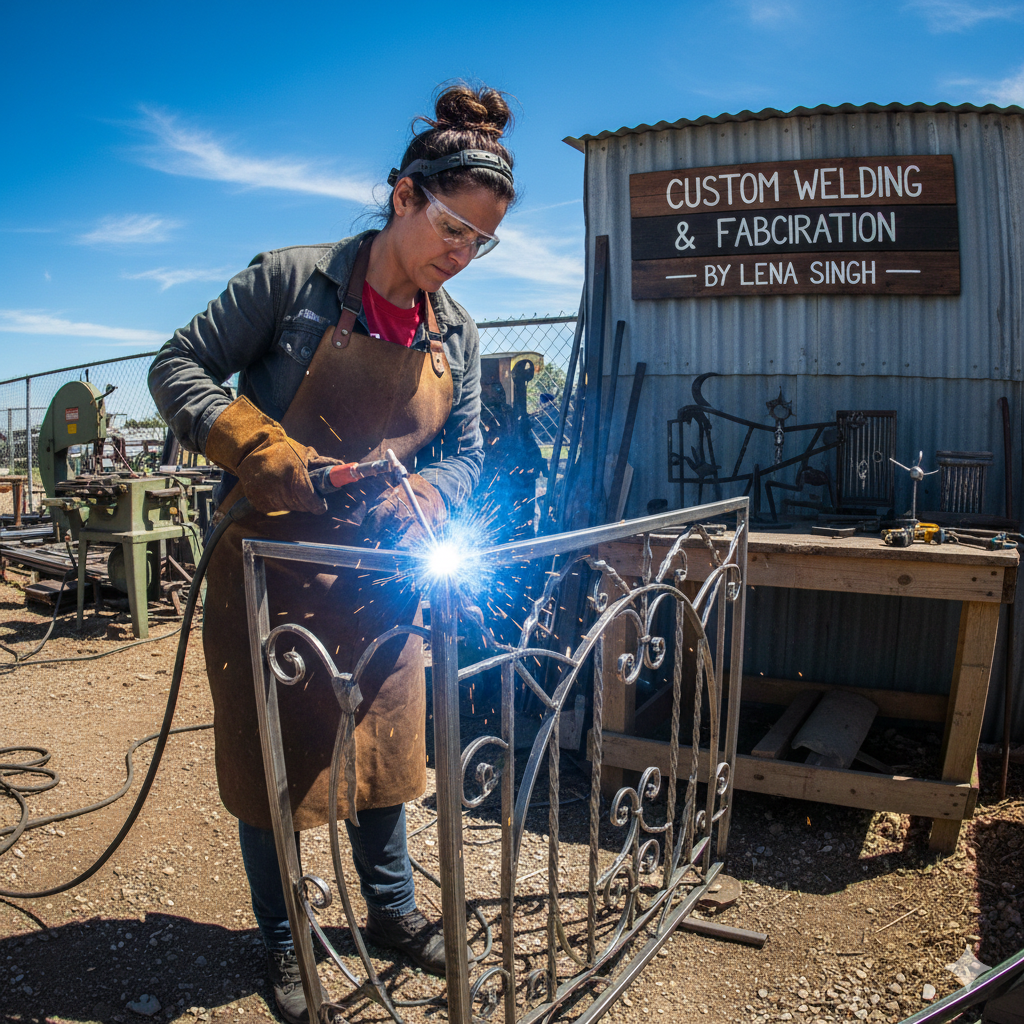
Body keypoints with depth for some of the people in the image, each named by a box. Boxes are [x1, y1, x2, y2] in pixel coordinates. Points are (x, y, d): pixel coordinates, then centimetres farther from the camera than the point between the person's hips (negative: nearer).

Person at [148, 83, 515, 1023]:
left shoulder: (457, 334, 4)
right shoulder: (294, 280, -12)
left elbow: (465, 451, 7)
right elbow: (178, 368, -8)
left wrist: (419, 498, -15)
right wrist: (256, 445, -25)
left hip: (378, 575, 5)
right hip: (271, 568, -4)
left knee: (380, 743, 17)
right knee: (273, 758, 9)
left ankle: (392, 910, 40)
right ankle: (282, 944, 32)